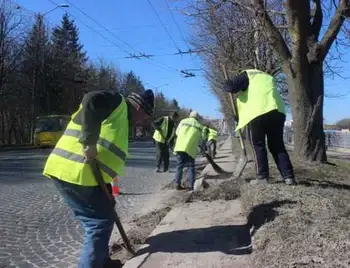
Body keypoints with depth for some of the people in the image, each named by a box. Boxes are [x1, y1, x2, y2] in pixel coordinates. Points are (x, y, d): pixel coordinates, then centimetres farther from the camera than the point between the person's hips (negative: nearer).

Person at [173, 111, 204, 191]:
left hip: (180, 146, 1)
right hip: (191, 148, -1)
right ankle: (190, 185, 4)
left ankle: (177, 184, 7)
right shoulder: (200, 126, 13)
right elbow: (199, 140, 14)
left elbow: (177, 132, 18)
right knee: (191, 167, 9)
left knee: (180, 165, 11)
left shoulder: (183, 121, 12)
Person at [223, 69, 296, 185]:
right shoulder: (269, 77, 36)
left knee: (258, 145, 4)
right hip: (277, 111, 6)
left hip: (258, 112, -6)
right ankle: (288, 176, 7)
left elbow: (230, 86, -1)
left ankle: (262, 177, 3)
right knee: (277, 146, 11)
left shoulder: (247, 75, 15)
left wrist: (227, 84, 22)